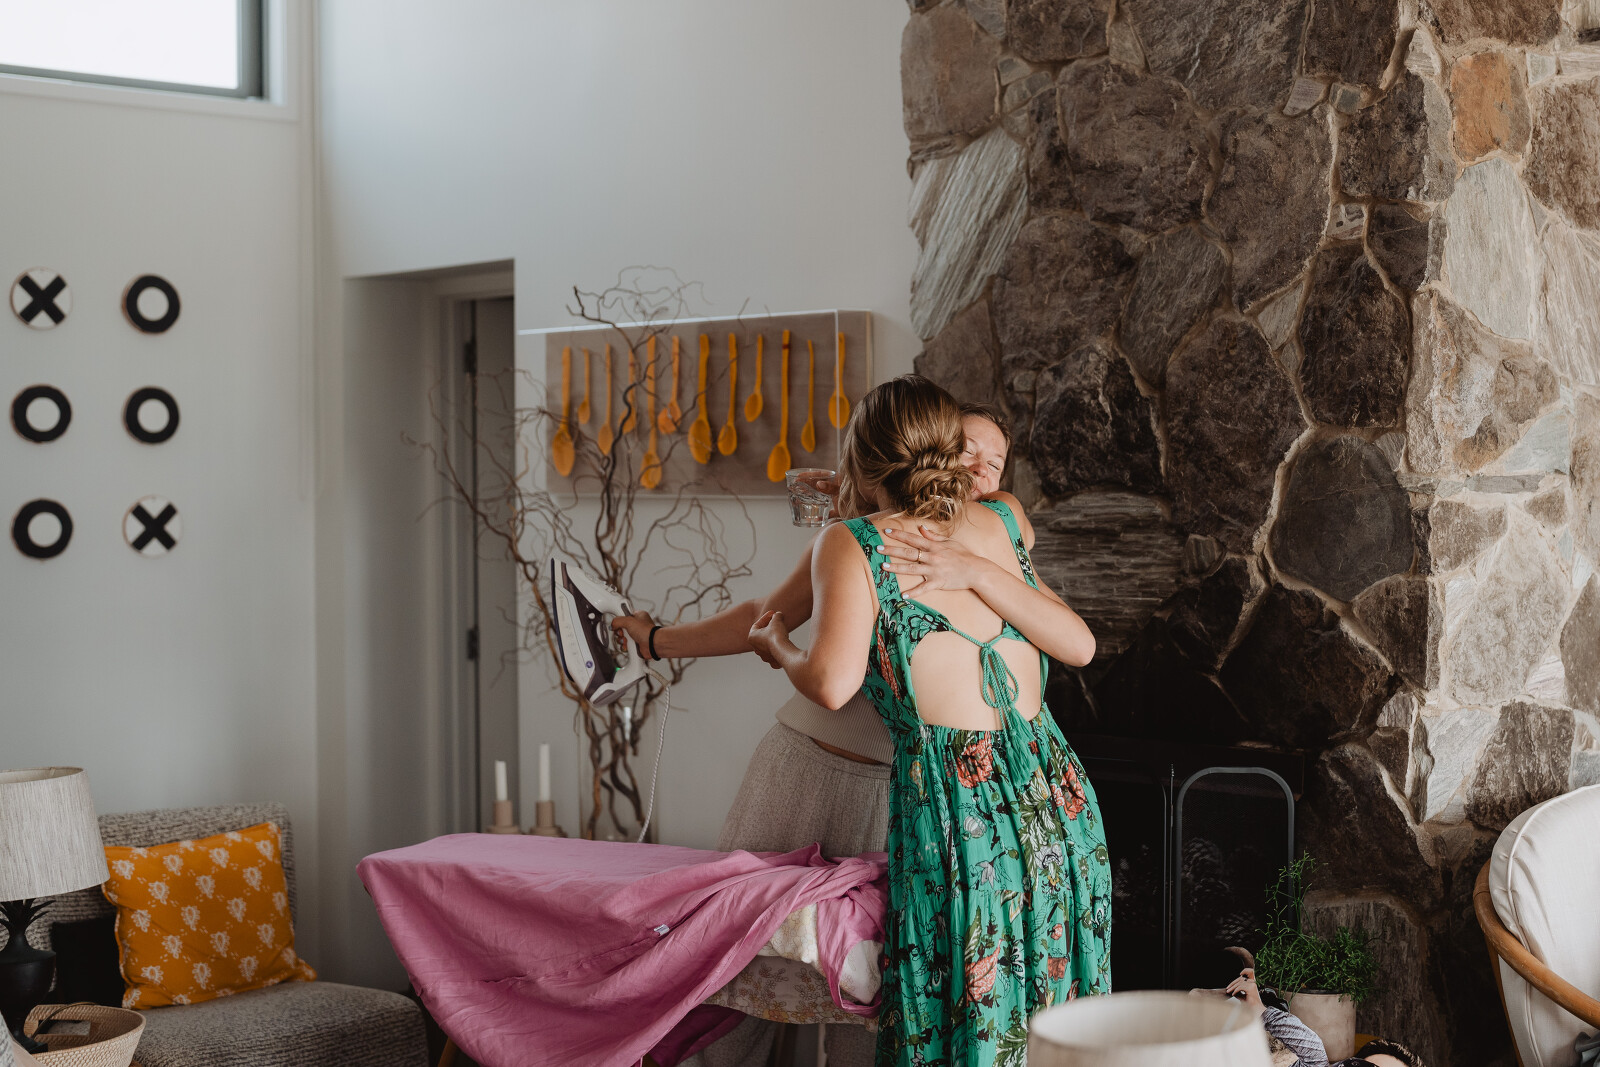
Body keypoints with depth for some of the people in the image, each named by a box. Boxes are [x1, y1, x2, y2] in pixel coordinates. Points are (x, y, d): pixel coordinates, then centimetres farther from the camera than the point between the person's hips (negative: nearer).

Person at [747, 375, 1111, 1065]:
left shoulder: (853, 544, 0)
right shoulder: (1002, 523, 14)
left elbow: (833, 684, -13)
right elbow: (1080, 646, 13)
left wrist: (777, 648, 8)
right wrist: (978, 573, 8)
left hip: (957, 807, -5)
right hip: (1056, 797, 5)